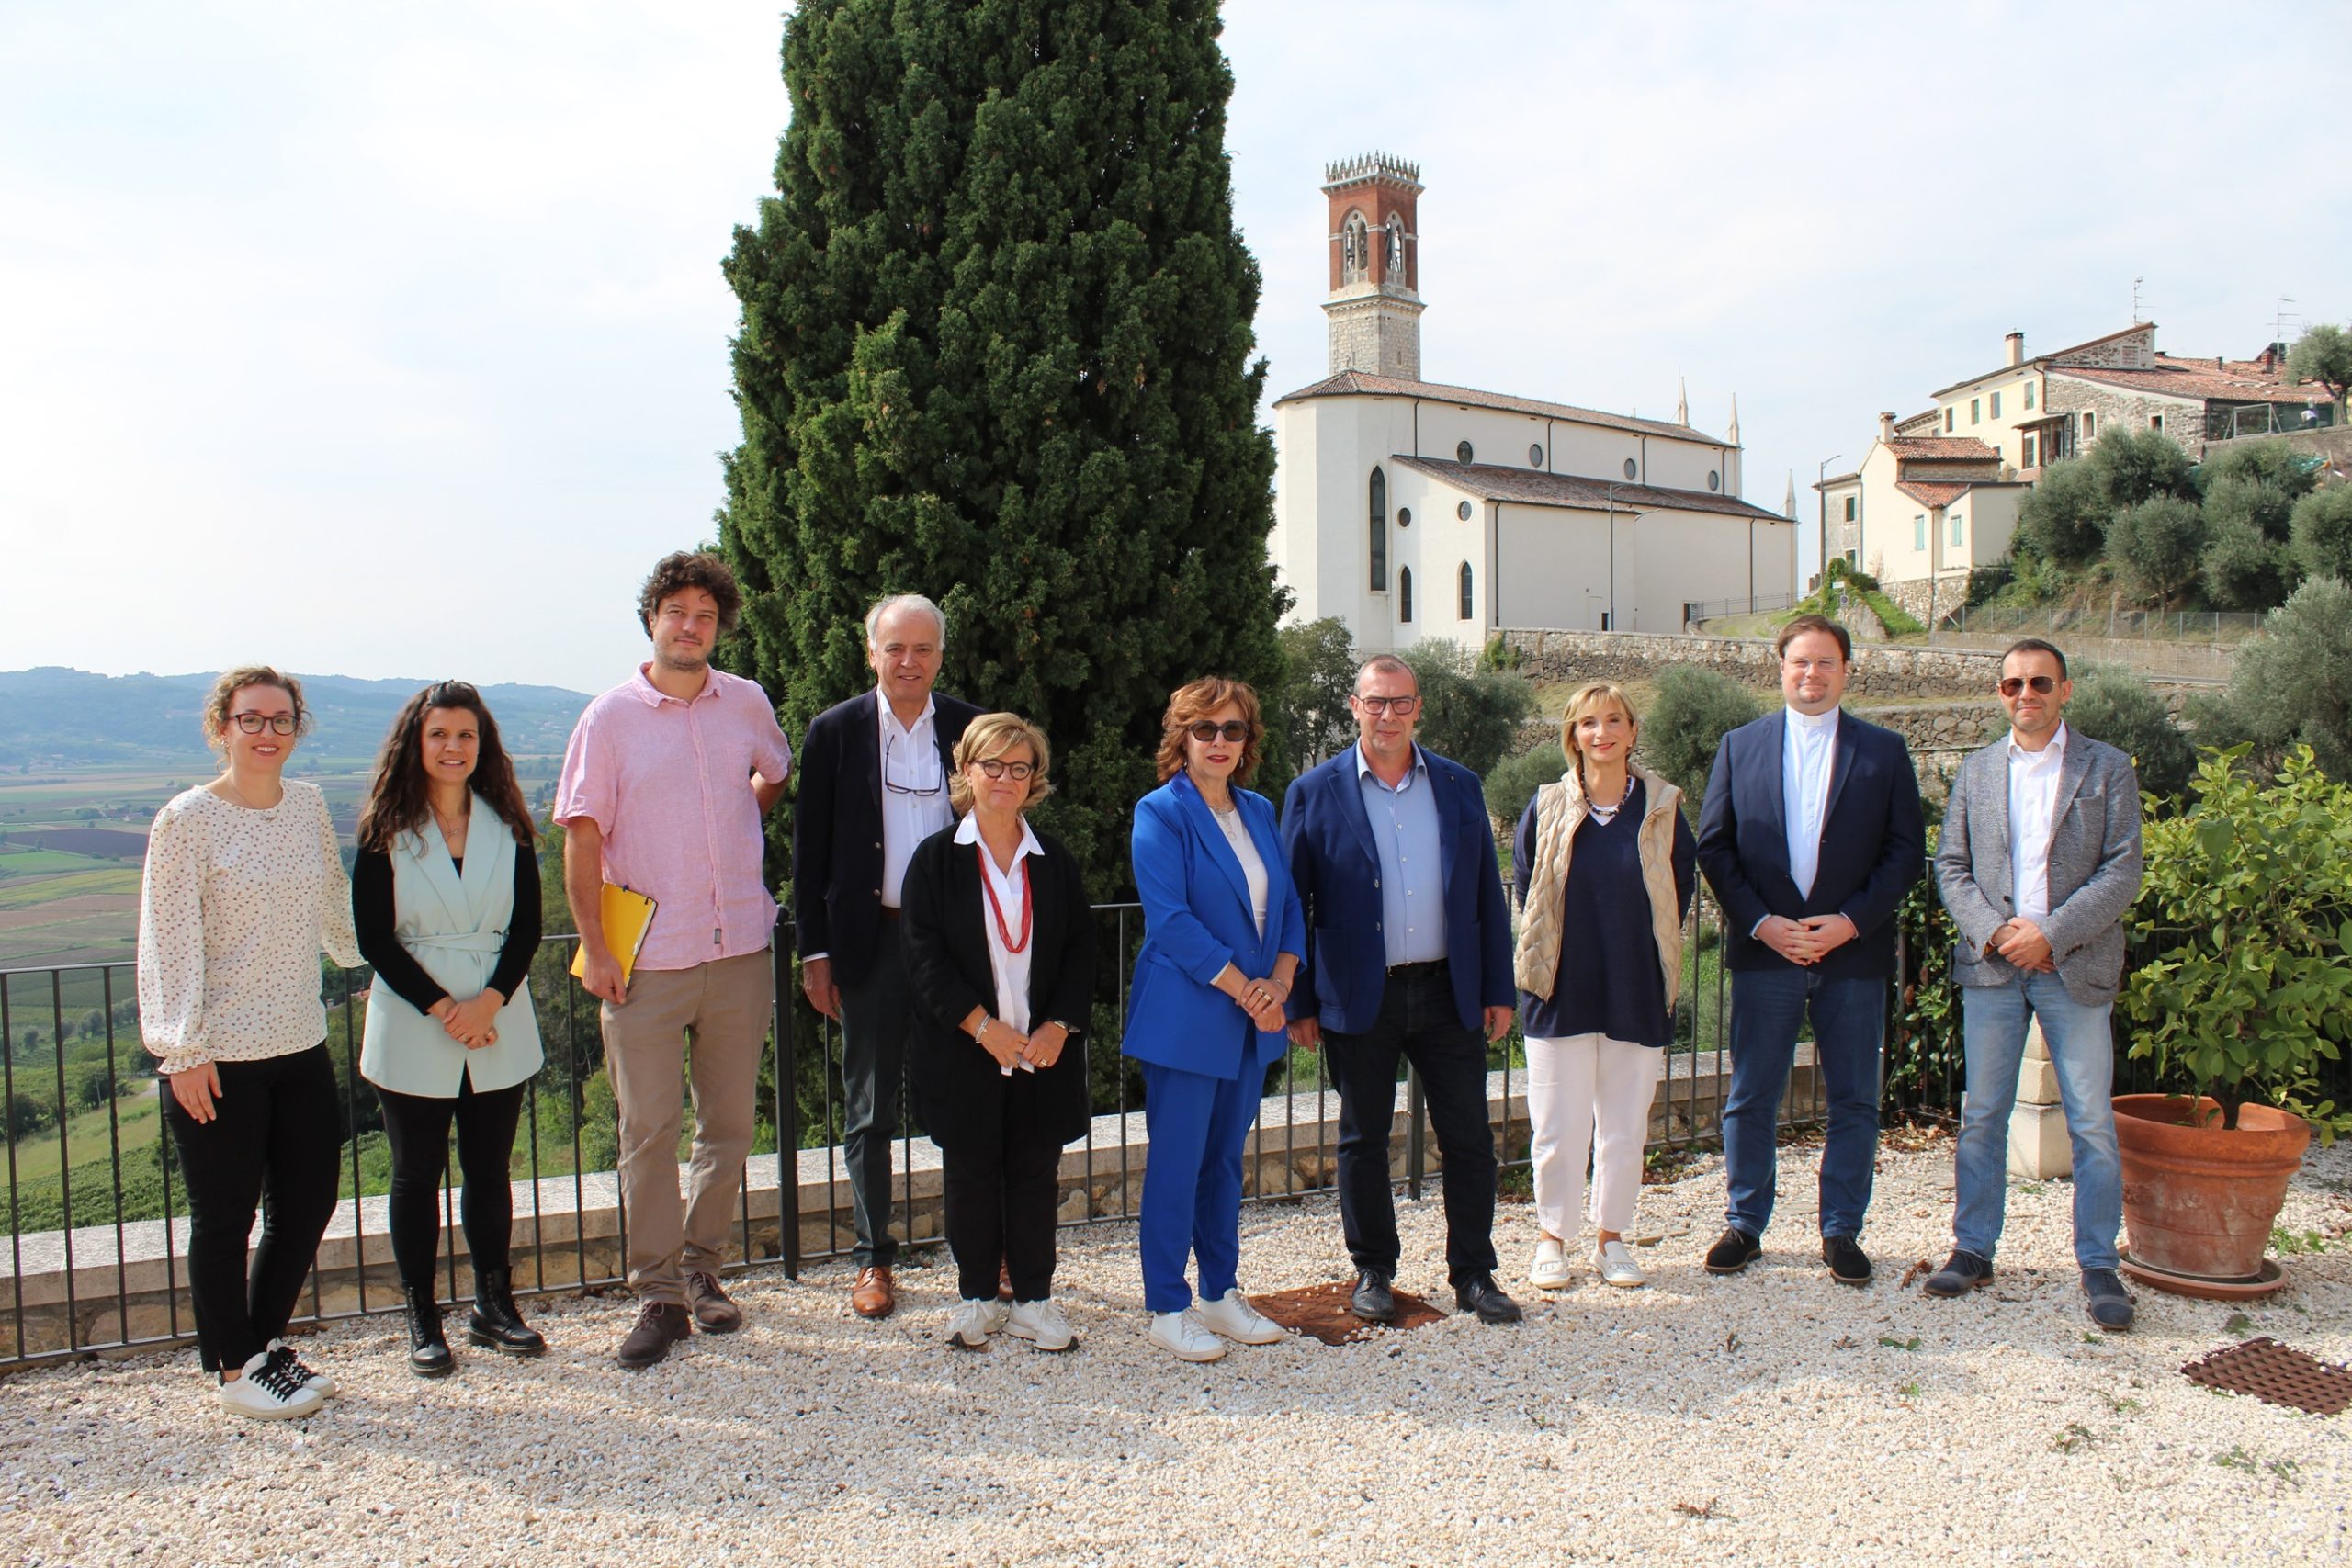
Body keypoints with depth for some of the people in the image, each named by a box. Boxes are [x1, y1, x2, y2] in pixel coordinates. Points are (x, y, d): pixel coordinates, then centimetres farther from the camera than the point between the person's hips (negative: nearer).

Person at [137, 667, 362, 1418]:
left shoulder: (309, 805, 5)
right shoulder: (187, 821, -10)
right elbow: (170, 943, -12)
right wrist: (183, 1051, -14)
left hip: (301, 1045, 6)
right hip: (220, 1058, -6)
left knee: (309, 1201, 13)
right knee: (225, 1217, 7)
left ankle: (266, 1340, 32)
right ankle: (236, 1368, 22)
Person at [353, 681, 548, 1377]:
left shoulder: (508, 828, 4)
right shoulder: (386, 834, -3)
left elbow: (527, 927, 2)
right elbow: (374, 939, -6)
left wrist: (489, 1001, -13)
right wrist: (442, 1009, -14)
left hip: (499, 1027, 2)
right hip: (412, 1032, -2)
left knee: (489, 1170, 10)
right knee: (417, 1176, 6)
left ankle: (493, 1305, 22)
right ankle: (422, 1320, 16)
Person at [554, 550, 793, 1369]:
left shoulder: (746, 704, 5)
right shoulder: (610, 717, -3)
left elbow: (776, 773, 26)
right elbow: (582, 839, -3)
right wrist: (594, 949, -7)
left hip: (739, 948, 3)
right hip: (649, 959, -3)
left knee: (728, 1122, 10)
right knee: (648, 1130, 0)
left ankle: (702, 1268, 26)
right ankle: (658, 1295, 11)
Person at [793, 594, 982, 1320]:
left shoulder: (970, 728, 2)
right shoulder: (835, 731, 0)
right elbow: (810, 851, 2)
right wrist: (815, 951, -2)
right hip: (871, 942, 0)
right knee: (870, 1112, 9)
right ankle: (873, 1259, 21)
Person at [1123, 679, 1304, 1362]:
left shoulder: (1259, 812, 11)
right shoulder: (1161, 813, -9)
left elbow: (1289, 905, 12)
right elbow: (1171, 920, -17)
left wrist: (1280, 983, -5)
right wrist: (1244, 990, -16)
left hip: (1250, 1021, 7)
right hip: (1186, 1018, -6)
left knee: (1226, 1158, 15)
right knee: (1176, 1164, 0)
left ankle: (1220, 1294, 26)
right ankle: (1167, 1307, 12)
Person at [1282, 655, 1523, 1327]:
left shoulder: (1459, 786, 6)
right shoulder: (1315, 792, -2)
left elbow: (1487, 894, 9)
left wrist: (1499, 988, 4)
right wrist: (1300, 1004, -4)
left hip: (1449, 993, 2)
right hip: (1361, 997, -2)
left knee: (1469, 1138, 7)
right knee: (1363, 1140, 10)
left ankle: (1474, 1273, 21)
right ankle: (1373, 1271, 25)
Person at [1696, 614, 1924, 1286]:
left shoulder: (1884, 751, 5)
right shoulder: (1740, 746, 7)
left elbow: (1907, 851, 2)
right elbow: (1713, 846, 4)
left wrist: (1851, 921, -10)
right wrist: (1760, 921, -8)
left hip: (1854, 950, 0)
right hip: (1763, 949, 0)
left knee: (1854, 1100, 6)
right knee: (1750, 1097, 6)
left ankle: (1841, 1230, 19)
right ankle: (1744, 1224, 19)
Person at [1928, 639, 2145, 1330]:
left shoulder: (2108, 768, 3)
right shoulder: (1976, 771, 11)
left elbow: (2123, 869, -4)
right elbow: (1951, 865, 8)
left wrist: (2051, 934, -14)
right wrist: (1993, 931, -9)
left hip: (2074, 968, -2)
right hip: (1991, 964, 2)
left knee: (2092, 1122, 0)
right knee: (1981, 1116, 7)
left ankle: (2099, 1265, 10)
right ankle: (1973, 1248, 17)